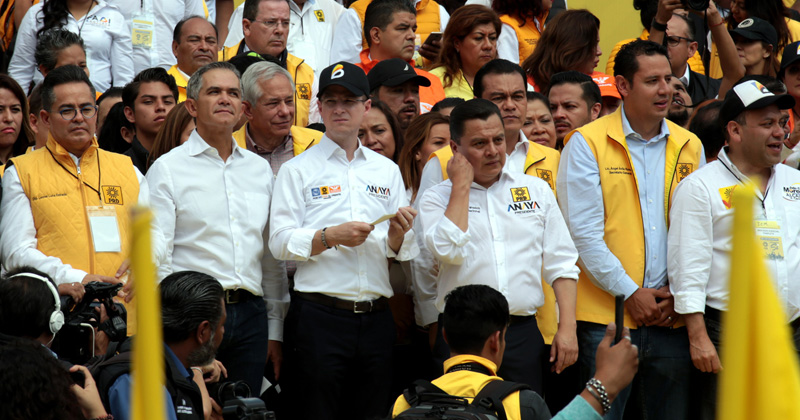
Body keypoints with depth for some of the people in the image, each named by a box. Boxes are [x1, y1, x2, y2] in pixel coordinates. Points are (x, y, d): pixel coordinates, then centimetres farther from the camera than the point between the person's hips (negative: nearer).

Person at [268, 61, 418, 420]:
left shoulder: (387, 171, 16)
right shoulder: (298, 170, 6)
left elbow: (402, 252, 13)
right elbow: (280, 242, -3)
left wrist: (398, 233, -8)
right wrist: (330, 237, -16)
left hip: (375, 318, 4)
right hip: (318, 317, -4)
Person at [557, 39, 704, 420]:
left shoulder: (689, 146, 11)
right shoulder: (587, 143, -1)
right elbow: (583, 234, -7)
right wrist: (630, 293, -10)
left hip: (672, 317, 4)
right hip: (606, 317, -4)